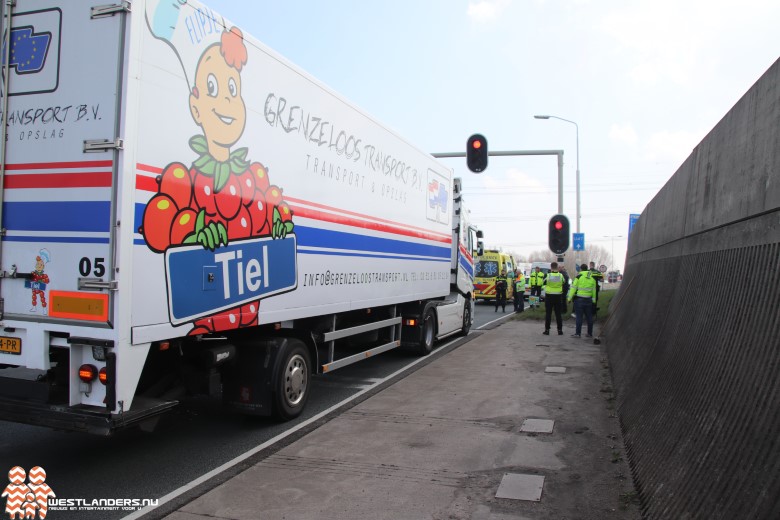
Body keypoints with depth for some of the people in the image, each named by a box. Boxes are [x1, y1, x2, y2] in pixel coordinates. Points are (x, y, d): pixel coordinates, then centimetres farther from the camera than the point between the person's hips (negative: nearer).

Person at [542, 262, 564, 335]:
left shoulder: (547, 275, -11)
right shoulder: (561, 275, -5)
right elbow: (564, 282, 9)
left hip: (549, 296, -2)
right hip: (558, 297, 2)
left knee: (548, 313, 4)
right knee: (558, 314, 8)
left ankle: (547, 330, 5)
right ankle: (560, 330, 10)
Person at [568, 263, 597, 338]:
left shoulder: (579, 276, -7)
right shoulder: (592, 278, 10)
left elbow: (573, 288, -8)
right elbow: (594, 290, 14)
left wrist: (569, 297, -4)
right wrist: (593, 299, 20)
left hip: (579, 299, -5)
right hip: (588, 300, 5)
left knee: (579, 316, -3)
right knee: (589, 317, 11)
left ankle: (578, 333, -3)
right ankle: (590, 333, 16)